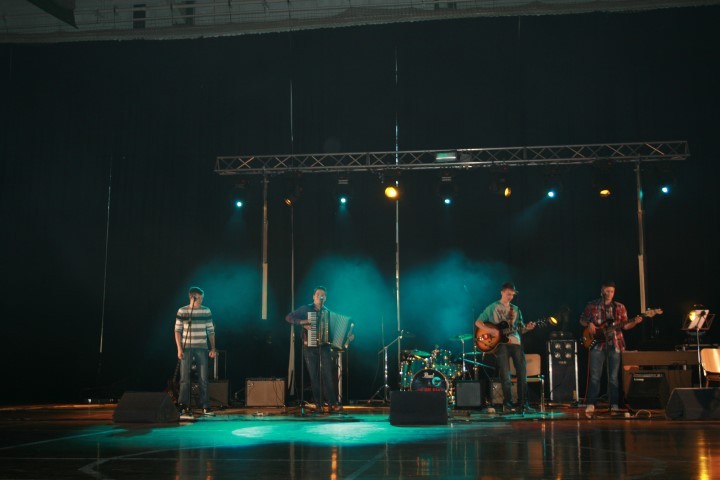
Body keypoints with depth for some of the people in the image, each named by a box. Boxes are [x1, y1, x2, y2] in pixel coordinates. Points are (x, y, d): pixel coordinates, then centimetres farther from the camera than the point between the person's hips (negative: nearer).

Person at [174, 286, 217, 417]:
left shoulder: (206, 311, 4)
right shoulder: (182, 311, -1)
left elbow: (211, 331, 9)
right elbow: (177, 331, 0)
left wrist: (213, 348, 4)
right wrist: (179, 348, -8)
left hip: (202, 349, 2)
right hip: (187, 348, -1)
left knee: (203, 378, 2)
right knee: (185, 378, -1)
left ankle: (205, 407, 9)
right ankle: (183, 406, 6)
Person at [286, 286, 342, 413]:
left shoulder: (328, 312, 12)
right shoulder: (306, 309, 4)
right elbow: (289, 317, -2)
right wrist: (303, 322, -16)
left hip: (325, 346, 1)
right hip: (310, 347, -1)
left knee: (328, 374, -9)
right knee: (314, 376, -1)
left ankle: (332, 403, -9)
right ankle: (318, 404, 3)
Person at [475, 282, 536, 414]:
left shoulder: (516, 309, 17)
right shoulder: (492, 307, 5)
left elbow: (520, 329, 17)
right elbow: (478, 322, 4)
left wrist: (527, 328, -6)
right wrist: (490, 330, -13)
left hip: (515, 342, 4)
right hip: (500, 343, -4)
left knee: (522, 373, -2)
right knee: (505, 375, -7)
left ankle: (523, 404, 4)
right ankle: (507, 404, 2)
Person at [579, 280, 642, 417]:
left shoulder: (620, 307, 8)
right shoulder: (592, 305, 5)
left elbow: (625, 325, 7)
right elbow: (582, 320, 13)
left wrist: (635, 322, -12)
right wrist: (589, 324, -7)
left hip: (615, 344, 1)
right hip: (597, 344, -1)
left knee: (613, 377, 4)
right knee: (595, 376, -3)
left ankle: (614, 405, 10)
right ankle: (591, 404, 1)